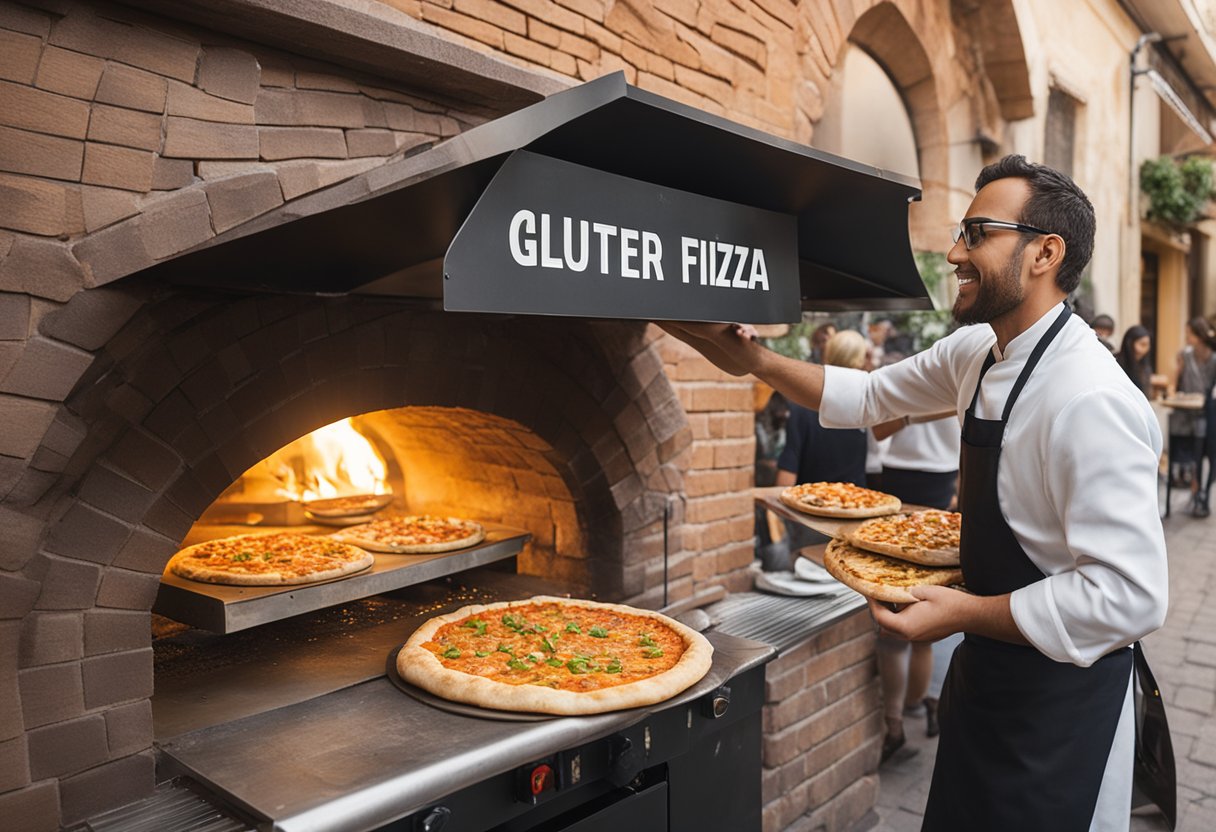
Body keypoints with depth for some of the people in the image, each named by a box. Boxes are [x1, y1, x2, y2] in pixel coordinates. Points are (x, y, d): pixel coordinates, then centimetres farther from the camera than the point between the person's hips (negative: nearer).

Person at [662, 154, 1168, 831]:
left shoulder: (1091, 402, -29)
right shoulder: (977, 352, -2)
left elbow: (1131, 595, -31)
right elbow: (873, 396, 10)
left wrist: (965, 614, -25)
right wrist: (757, 362, 0)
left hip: (1061, 692, -8)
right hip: (988, 667, 8)